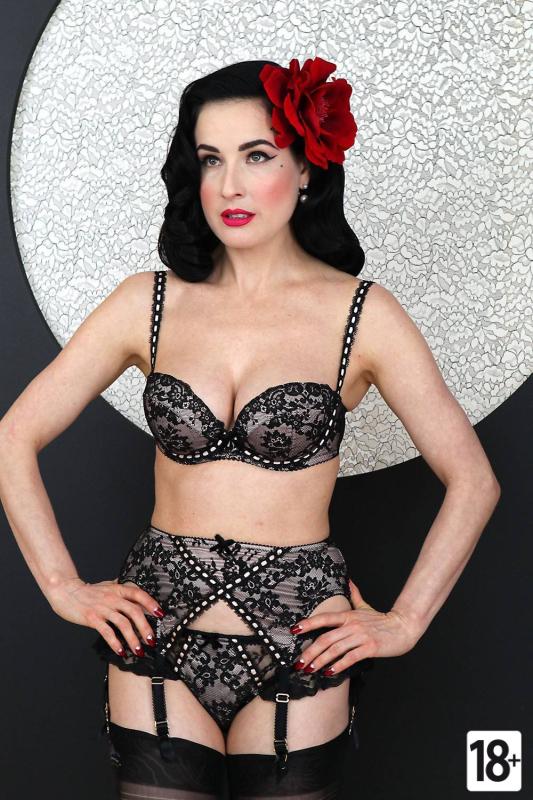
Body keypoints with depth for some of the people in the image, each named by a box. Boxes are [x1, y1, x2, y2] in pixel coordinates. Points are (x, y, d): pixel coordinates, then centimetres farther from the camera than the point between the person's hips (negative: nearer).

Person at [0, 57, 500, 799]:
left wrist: (404, 622, -3)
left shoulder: (361, 313, -5)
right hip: (159, 637, 2)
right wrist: (65, 588, 0)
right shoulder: (149, 303, 0)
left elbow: (472, 481, -1)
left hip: (298, 649, -1)